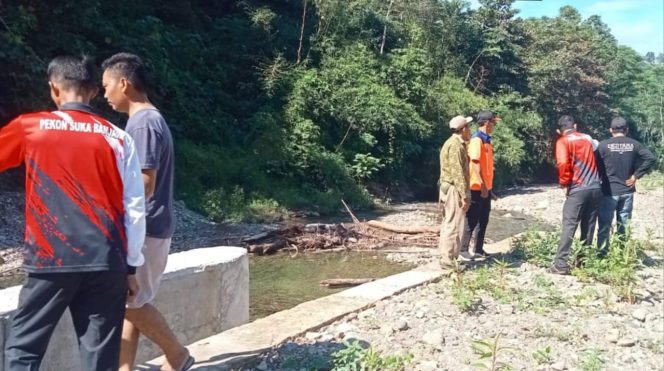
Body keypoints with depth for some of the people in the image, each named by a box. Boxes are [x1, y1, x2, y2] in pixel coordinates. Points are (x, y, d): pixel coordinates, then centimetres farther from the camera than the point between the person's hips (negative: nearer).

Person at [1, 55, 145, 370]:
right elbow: (135, 208, 3)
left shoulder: (29, 127, 2)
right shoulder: (118, 138, 4)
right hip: (106, 262, 2)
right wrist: (131, 265, 10)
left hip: (51, 260, -1)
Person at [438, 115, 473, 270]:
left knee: (448, 224, 13)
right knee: (455, 226, -7)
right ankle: (448, 260, -4)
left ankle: (446, 257, 19)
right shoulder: (456, 145, -17)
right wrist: (464, 196, -21)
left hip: (448, 188, 11)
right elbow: (458, 173, -22)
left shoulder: (452, 143, 16)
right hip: (454, 190, -11)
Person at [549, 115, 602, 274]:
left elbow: (563, 164, -15)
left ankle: (561, 264, -8)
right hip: (596, 188, 5)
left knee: (569, 226, -6)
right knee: (589, 227, 12)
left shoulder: (563, 141, -3)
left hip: (578, 189, -5)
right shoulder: (588, 138, 15)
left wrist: (564, 183, -2)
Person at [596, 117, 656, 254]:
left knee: (605, 225, 4)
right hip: (627, 191, 3)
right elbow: (651, 158, -6)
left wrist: (601, 180, 6)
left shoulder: (604, 145, -7)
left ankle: (602, 254, 6)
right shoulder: (634, 144, 2)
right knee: (624, 226, 12)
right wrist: (636, 175, -2)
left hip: (609, 191, -3)